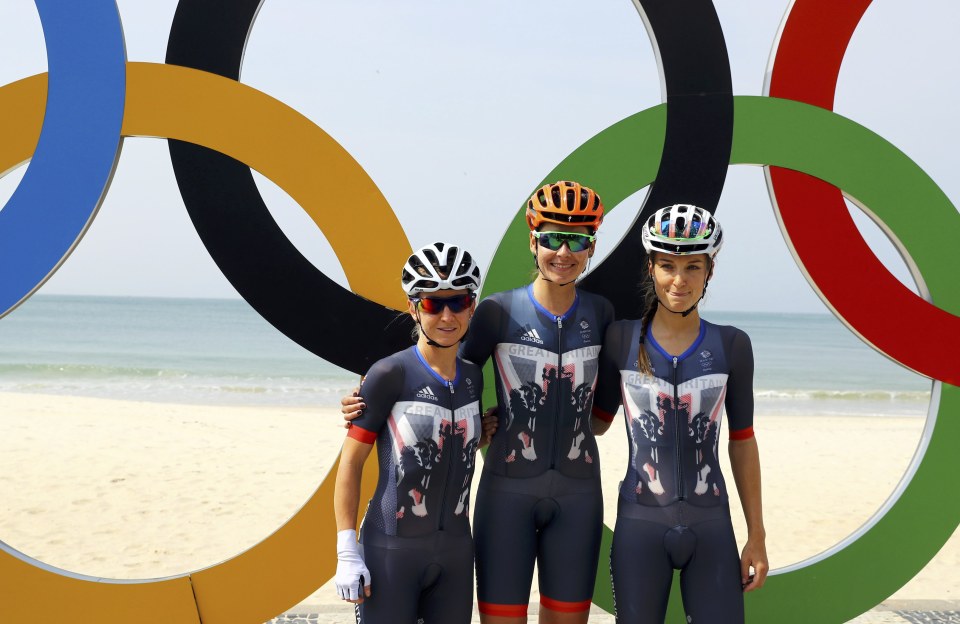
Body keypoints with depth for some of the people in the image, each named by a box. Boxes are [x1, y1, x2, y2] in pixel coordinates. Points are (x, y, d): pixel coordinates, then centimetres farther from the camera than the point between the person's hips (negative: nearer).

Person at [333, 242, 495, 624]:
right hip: (392, 549, -6)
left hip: (456, 549, 6)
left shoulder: (473, 377, 7)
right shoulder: (391, 374, -11)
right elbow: (351, 463, -9)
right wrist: (347, 552, -12)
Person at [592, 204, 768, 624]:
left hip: (710, 527, 1)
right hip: (639, 525, 0)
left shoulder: (731, 346, 0)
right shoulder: (621, 339, -2)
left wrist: (757, 535, 6)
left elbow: (742, 442, 5)